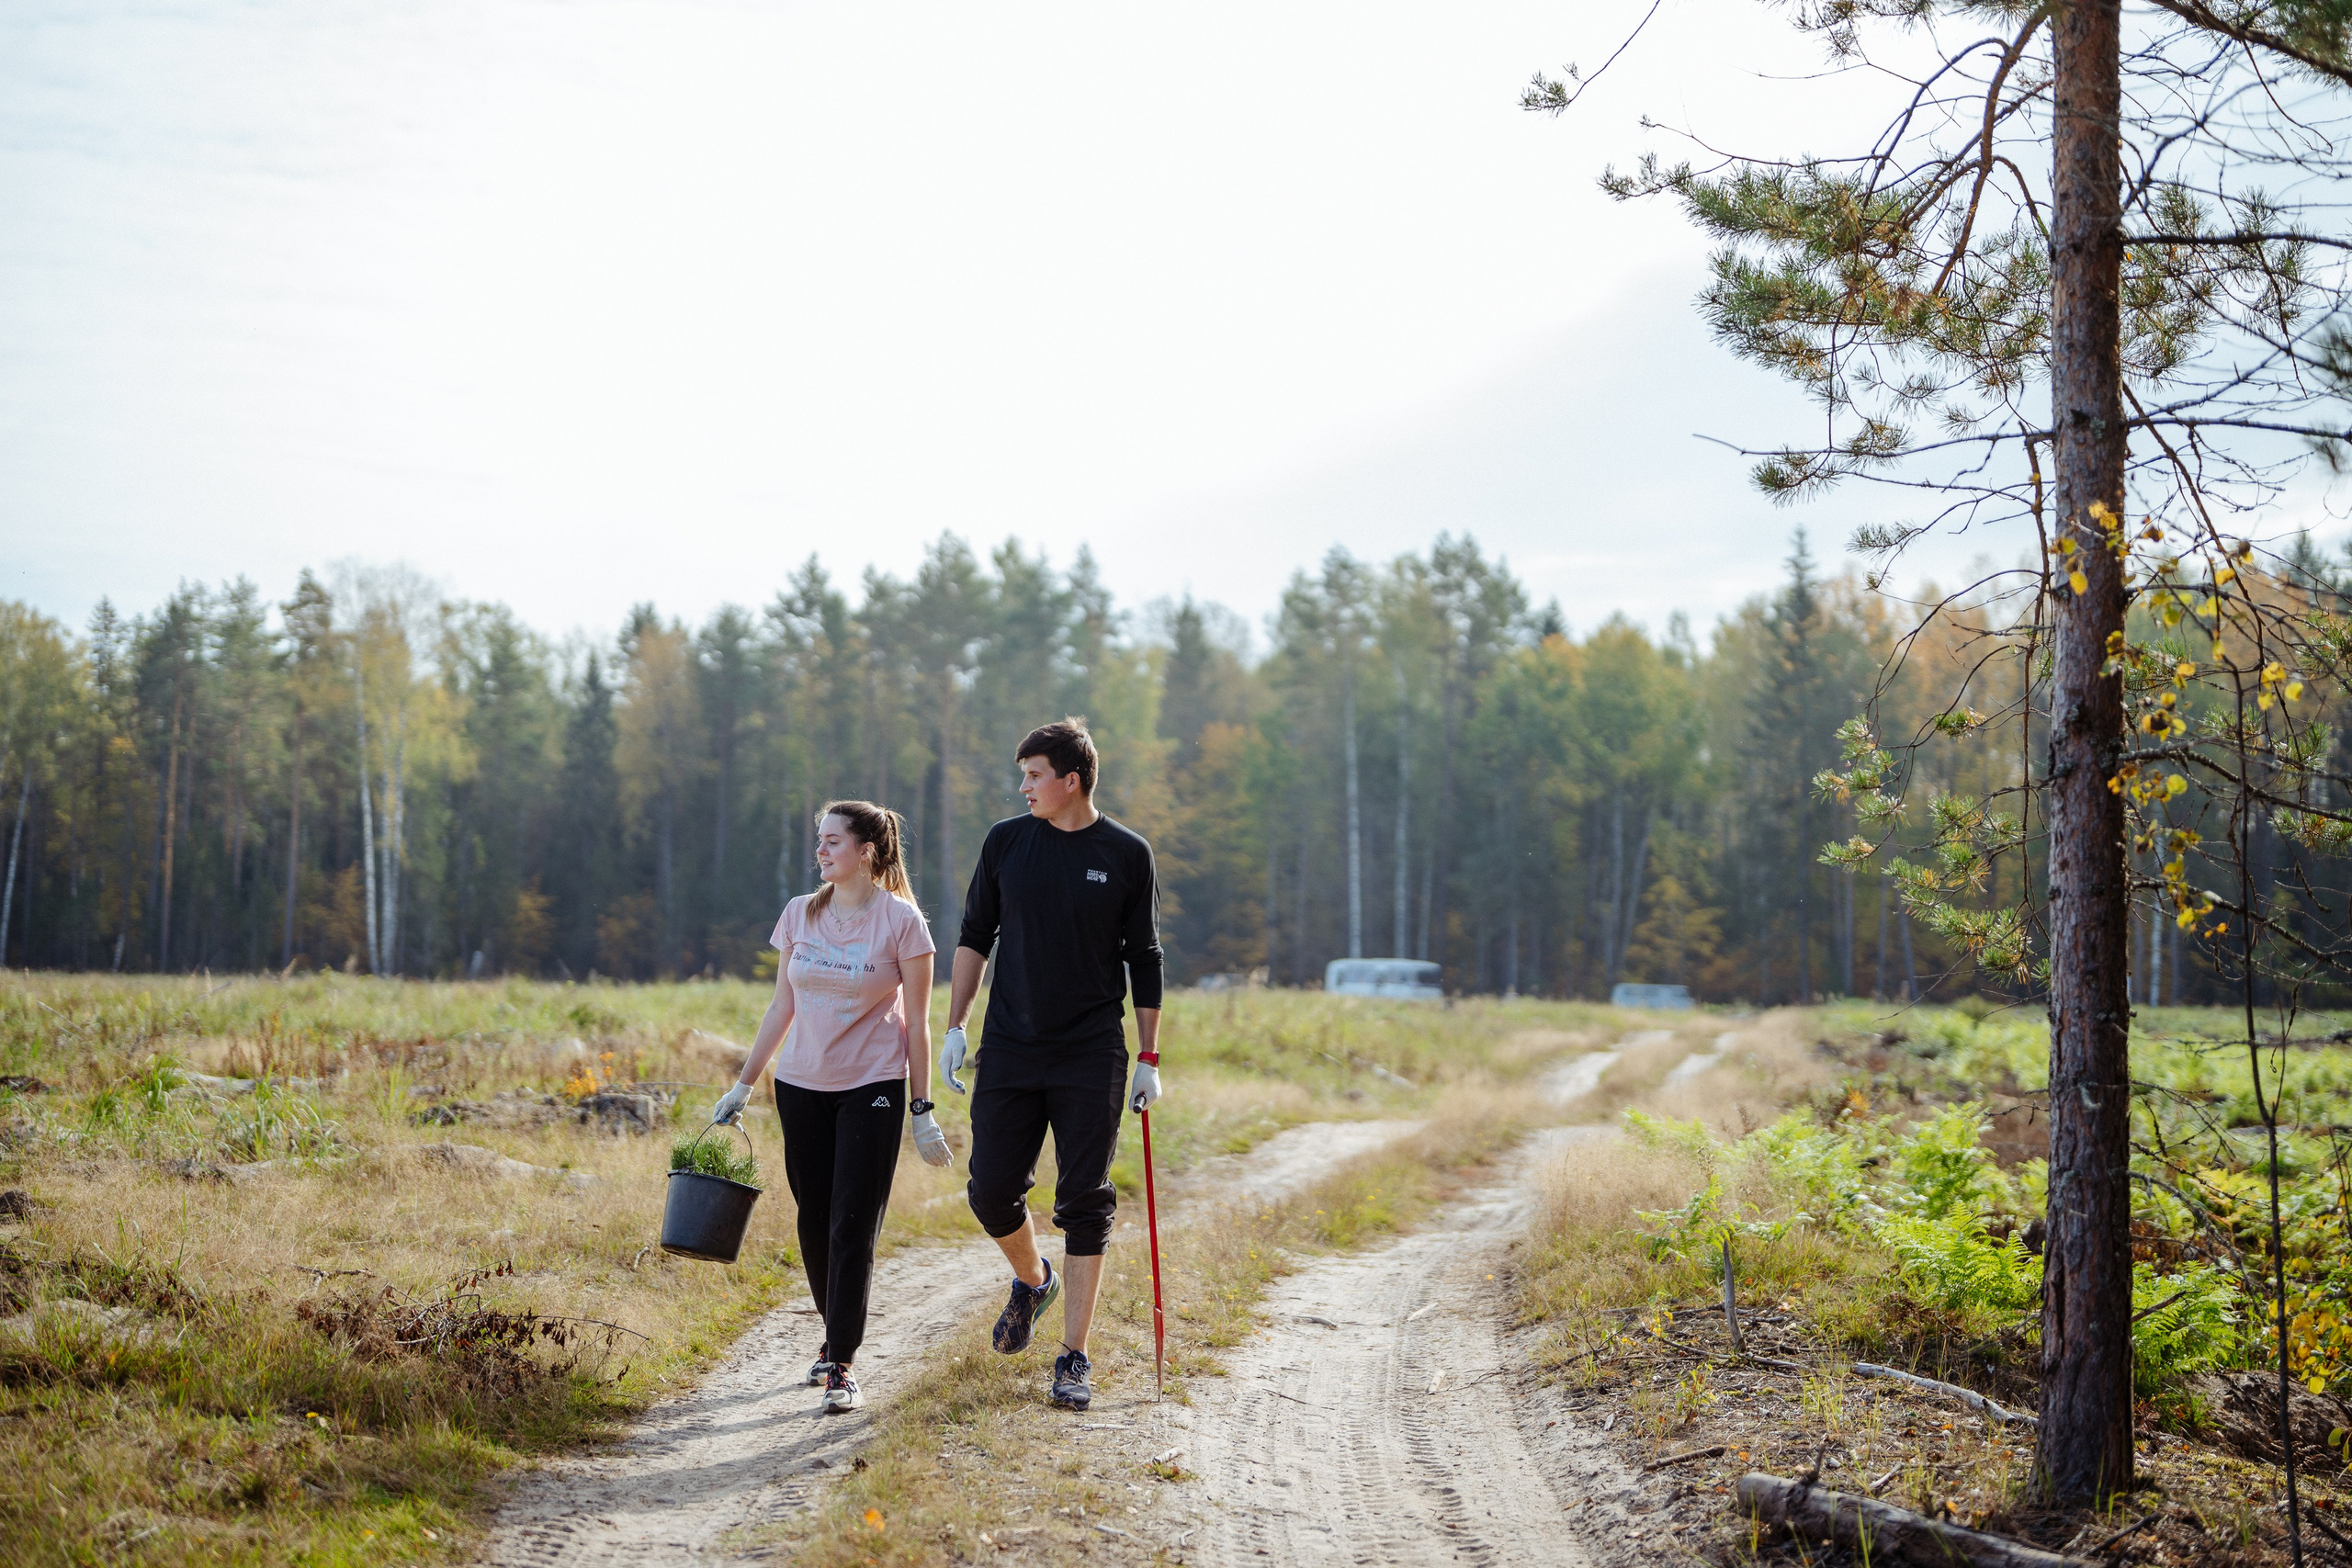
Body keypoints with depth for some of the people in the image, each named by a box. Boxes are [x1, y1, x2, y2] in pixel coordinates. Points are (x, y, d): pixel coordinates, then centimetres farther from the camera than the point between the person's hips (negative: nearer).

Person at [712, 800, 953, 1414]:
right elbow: (782, 1008, 12)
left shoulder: (901, 921, -7)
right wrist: (743, 1085, 12)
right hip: (802, 1086, 4)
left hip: (873, 1087, -4)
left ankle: (842, 1366, -3)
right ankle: (835, 1336, 29)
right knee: (814, 1222, 9)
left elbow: (916, 1023, -4)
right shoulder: (800, 915, 4)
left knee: (853, 1226, -8)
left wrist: (922, 1111, -5)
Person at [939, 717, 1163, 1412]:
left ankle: (1074, 1357, 5)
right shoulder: (1007, 841, 4)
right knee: (992, 1191, 0)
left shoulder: (1127, 854, 0)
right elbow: (974, 936, 10)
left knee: (1085, 1205, -2)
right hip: (1009, 1050, 2)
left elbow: (1144, 960, 5)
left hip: (1092, 1057, -2)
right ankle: (1032, 1280, 32)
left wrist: (1149, 1057, 3)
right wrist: (954, 1027, 3)